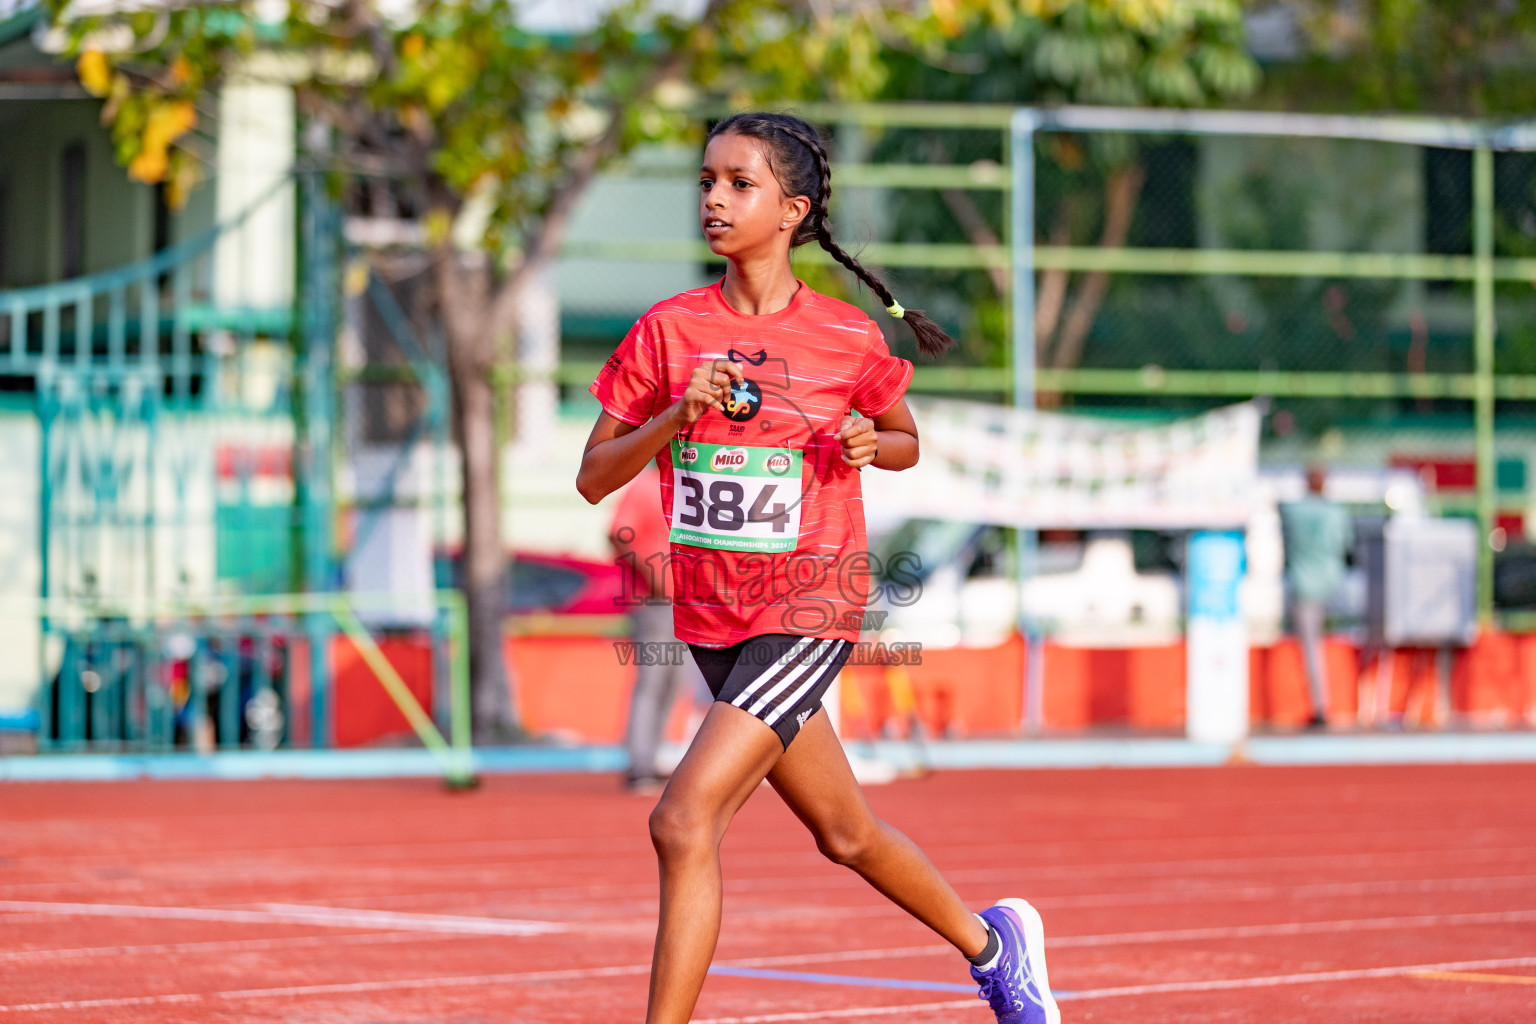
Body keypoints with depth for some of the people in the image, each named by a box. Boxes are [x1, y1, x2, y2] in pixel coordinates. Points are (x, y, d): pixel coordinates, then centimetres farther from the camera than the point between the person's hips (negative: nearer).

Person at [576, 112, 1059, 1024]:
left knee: (684, 821, -19)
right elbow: (594, 478, 0)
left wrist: (871, 444, -10)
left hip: (809, 612, -5)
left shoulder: (847, 338, -6)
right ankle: (992, 941, 44)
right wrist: (677, 417, -16)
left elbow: (907, 442, 13)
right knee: (844, 833, 19)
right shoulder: (668, 331, -1)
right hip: (712, 616, 5)